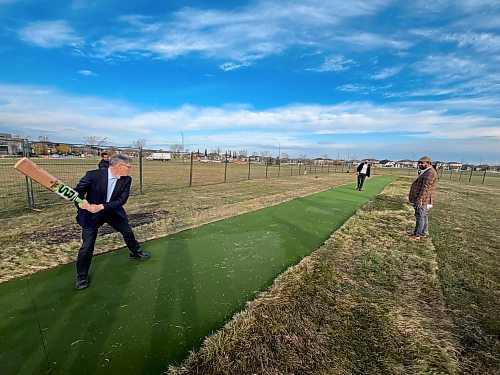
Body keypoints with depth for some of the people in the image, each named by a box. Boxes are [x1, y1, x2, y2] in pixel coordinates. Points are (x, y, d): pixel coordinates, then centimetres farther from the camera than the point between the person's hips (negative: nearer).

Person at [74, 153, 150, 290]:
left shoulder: (126, 179, -14)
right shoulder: (93, 175, -23)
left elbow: (122, 200, -17)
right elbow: (78, 191, -12)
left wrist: (101, 206, -30)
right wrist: (82, 203, -33)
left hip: (113, 211, 4)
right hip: (92, 213, -3)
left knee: (128, 232, 15)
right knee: (87, 245, -1)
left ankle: (135, 253, 43)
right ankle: (82, 276, 22)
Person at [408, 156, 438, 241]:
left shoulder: (430, 173, -18)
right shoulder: (426, 172, 16)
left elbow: (425, 188, -24)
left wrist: (420, 199, -26)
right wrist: (419, 199, 26)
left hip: (423, 200, -11)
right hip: (423, 199, 11)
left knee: (420, 217, -4)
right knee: (424, 216, 18)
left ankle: (417, 235, 2)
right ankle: (424, 232, 29)